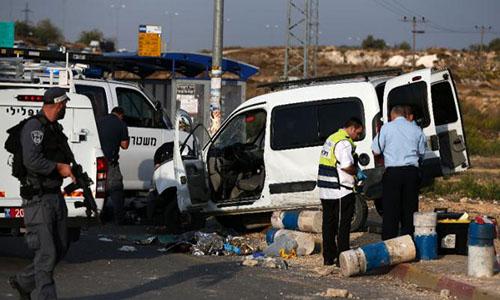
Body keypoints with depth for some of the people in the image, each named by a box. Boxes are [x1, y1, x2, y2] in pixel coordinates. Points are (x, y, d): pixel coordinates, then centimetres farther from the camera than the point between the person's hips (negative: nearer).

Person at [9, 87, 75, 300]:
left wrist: (71, 168, 6)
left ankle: (23, 282, 28)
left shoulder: (55, 129, 15)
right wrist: (59, 167, -15)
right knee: (46, 254, -8)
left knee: (60, 249, 13)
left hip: (56, 197, 9)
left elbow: (65, 157, 27)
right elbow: (31, 160, -25)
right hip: (38, 200, -9)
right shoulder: (34, 127, -13)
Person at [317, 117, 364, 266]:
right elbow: (347, 166, -25)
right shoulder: (344, 143, -15)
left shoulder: (331, 138, 16)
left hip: (325, 191, 9)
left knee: (329, 223, 12)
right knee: (343, 225, -2)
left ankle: (328, 257, 16)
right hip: (340, 191, -9)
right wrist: (358, 172, -6)